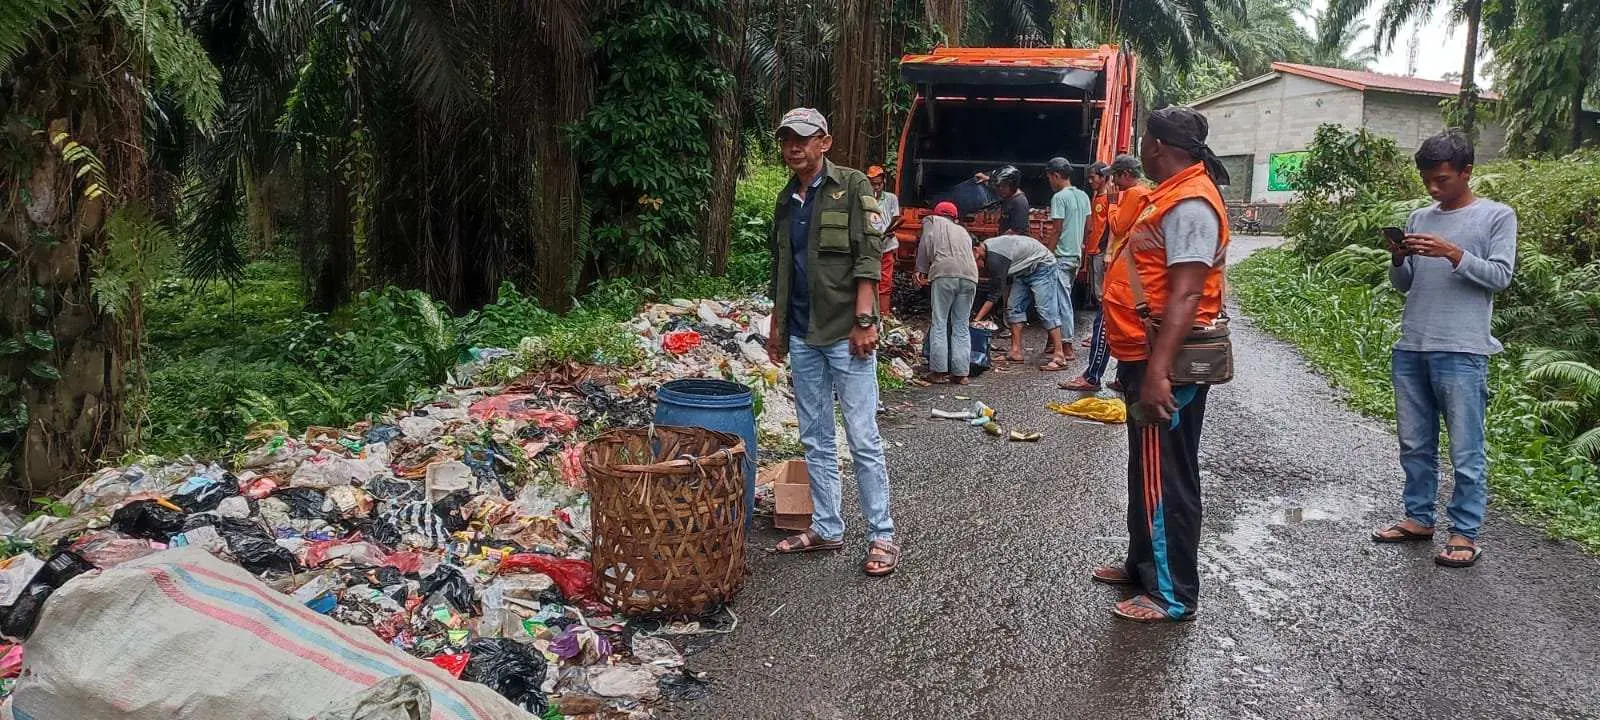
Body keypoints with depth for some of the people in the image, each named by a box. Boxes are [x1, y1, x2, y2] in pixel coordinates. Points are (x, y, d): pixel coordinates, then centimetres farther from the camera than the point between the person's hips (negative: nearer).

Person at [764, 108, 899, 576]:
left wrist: (864, 320, -18)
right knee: (815, 440, 11)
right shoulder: (787, 199, 14)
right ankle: (826, 529, 21)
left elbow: (868, 257, -11)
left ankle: (882, 537, 5)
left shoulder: (852, 187, -5)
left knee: (863, 439, -4)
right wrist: (777, 325, 19)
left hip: (845, 333, -7)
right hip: (802, 336, 7)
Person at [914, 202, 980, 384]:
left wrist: (921, 271, 12)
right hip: (970, 275, 4)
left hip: (945, 274, -4)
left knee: (939, 323, -1)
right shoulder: (963, 231, 34)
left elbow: (926, 245, 6)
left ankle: (939, 371, -4)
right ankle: (961, 373, 5)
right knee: (961, 326, 8)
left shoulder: (932, 221, 22)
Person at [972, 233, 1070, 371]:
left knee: (1045, 310, -15)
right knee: (1014, 308, 3)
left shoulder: (995, 258, -29)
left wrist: (977, 319, -22)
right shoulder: (987, 250, -1)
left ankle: (1059, 357, -16)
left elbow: (995, 293, -25)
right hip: (1024, 271, 10)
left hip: (1042, 265, -10)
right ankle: (1016, 352, 4)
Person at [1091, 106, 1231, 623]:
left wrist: (1157, 371, -31)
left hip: (1164, 365, -11)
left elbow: (1186, 294, -26)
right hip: (1148, 357, 11)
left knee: (1164, 479, -2)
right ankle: (1144, 564, 34)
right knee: (1146, 471, 20)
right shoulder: (1174, 195, 15)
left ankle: (1173, 595, 8)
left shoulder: (1190, 203, -18)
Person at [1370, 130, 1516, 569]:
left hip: (1461, 352, -5)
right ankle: (1418, 518, 22)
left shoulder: (1497, 216, 3)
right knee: (1415, 444, 12)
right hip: (1411, 350, 5)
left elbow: (1500, 276, -5)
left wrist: (1453, 254, -16)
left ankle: (1465, 533, 4)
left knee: (1465, 450, -2)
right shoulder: (1419, 218, 15)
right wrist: (1397, 261, -4)